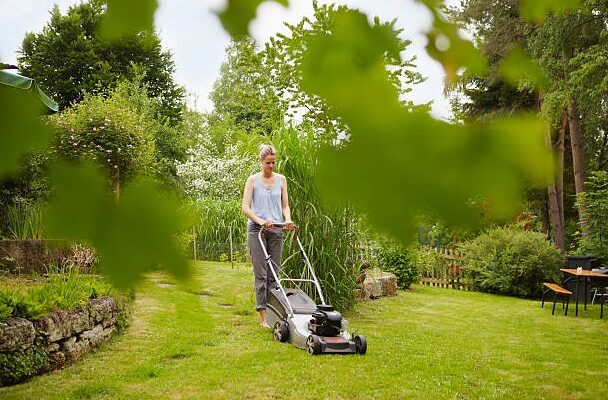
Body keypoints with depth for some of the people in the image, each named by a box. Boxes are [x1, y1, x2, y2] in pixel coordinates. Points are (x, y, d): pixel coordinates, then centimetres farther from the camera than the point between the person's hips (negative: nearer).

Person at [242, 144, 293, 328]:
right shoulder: (253, 180, 2)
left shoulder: (281, 179, 12)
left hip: (276, 231, 3)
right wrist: (260, 221, -20)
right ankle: (263, 316, -6)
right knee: (261, 274, -7)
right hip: (257, 230, -3)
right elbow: (245, 208, -5)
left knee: (273, 274, 6)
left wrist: (288, 220, -10)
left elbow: (285, 205, 11)